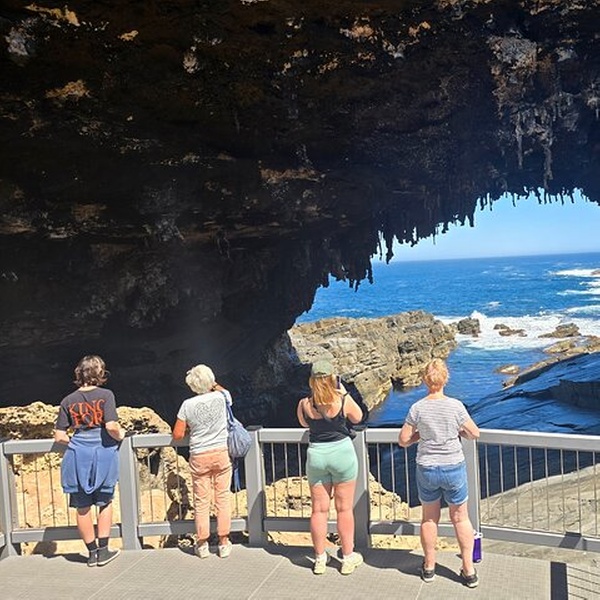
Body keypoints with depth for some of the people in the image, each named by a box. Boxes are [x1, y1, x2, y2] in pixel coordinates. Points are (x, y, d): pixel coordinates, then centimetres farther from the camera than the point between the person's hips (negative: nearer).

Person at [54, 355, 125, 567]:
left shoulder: (68, 401, 2)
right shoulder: (105, 395, -7)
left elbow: (59, 436, 1)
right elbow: (111, 427, -17)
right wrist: (120, 436, 3)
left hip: (77, 455, 2)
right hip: (103, 453, -2)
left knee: (82, 507, 13)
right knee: (105, 503, 16)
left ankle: (92, 553, 22)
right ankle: (103, 551, 18)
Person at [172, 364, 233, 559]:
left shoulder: (187, 405, -9)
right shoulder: (221, 397, -6)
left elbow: (177, 435, -3)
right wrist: (213, 385, 24)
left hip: (199, 457, -1)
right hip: (222, 454, 1)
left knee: (201, 501, 10)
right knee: (223, 497, 9)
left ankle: (202, 544, 21)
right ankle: (224, 543, 15)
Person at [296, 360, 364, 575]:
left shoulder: (304, 404, -7)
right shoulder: (343, 400, -13)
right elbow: (357, 417, 7)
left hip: (316, 455, 2)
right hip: (342, 453, -2)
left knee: (319, 509, 11)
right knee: (344, 509, 9)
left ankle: (320, 559, 21)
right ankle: (348, 557, 19)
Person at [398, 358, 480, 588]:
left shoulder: (417, 408, -12)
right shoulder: (456, 406, -14)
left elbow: (403, 440, -5)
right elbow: (474, 434, -2)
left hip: (427, 470, 1)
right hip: (454, 468, 0)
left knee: (429, 518, 19)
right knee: (460, 518, 16)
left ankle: (429, 567, 32)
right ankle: (469, 571, 22)